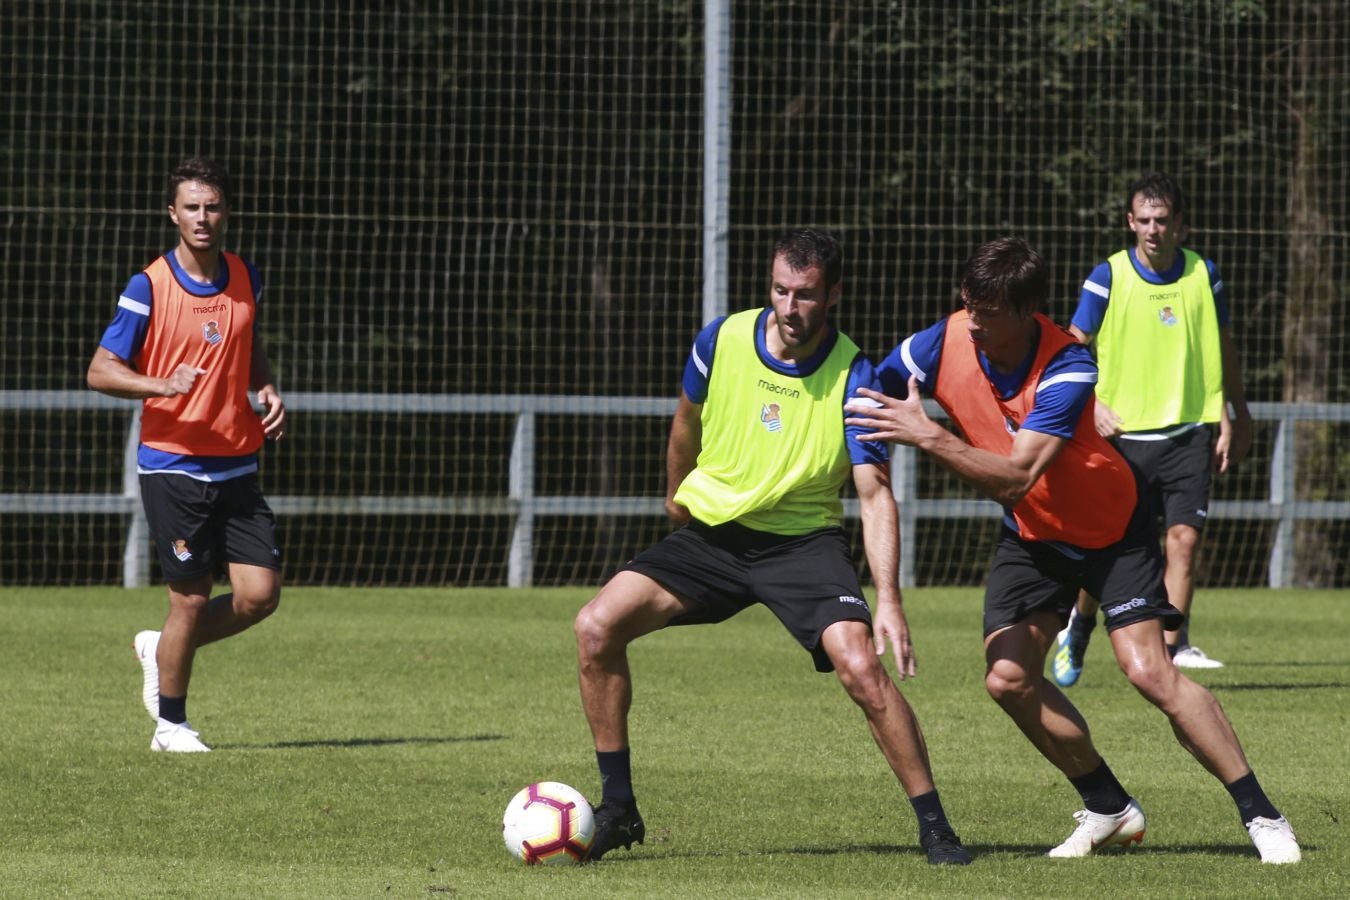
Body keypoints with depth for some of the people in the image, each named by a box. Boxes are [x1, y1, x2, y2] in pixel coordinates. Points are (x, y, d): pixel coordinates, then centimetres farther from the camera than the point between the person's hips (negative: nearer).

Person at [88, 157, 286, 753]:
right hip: (173, 468, -5)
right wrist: (163, 385, -26)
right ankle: (170, 723, 15)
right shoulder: (149, 288, -8)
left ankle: (162, 651, 23)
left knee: (260, 595, -4)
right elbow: (100, 370, -8)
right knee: (192, 599, -4)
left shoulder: (244, 278, 7)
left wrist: (267, 390, 6)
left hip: (236, 468, 5)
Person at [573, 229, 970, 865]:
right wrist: (677, 495, 28)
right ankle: (618, 811, 0)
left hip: (804, 542, -3)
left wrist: (888, 599, -29)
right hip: (710, 532, 3)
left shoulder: (853, 378, -15)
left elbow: (875, 493, -18)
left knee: (860, 665, -26)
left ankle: (934, 827, -12)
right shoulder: (722, 341, -7)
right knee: (597, 626, -14)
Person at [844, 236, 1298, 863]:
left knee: (1148, 670, -18)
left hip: (1111, 526, -5)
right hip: (1031, 535, 5)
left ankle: (1261, 816, -8)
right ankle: (1108, 809, 9)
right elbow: (856, 406, -8)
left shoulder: (1067, 369, -31)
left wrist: (928, 436, -44)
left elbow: (1016, 478, -38)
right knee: (1008, 678, -10)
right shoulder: (941, 346, -18)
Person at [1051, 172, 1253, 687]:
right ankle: (1078, 630, 29)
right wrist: (1092, 404, -16)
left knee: (1184, 537, -12)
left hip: (1188, 433, 1)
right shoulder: (1108, 277, -3)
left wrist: (1233, 419, 17)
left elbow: (1224, 350, 16)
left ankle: (1172, 647, -9)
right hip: (1123, 434, -1)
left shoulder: (1203, 275, 4)